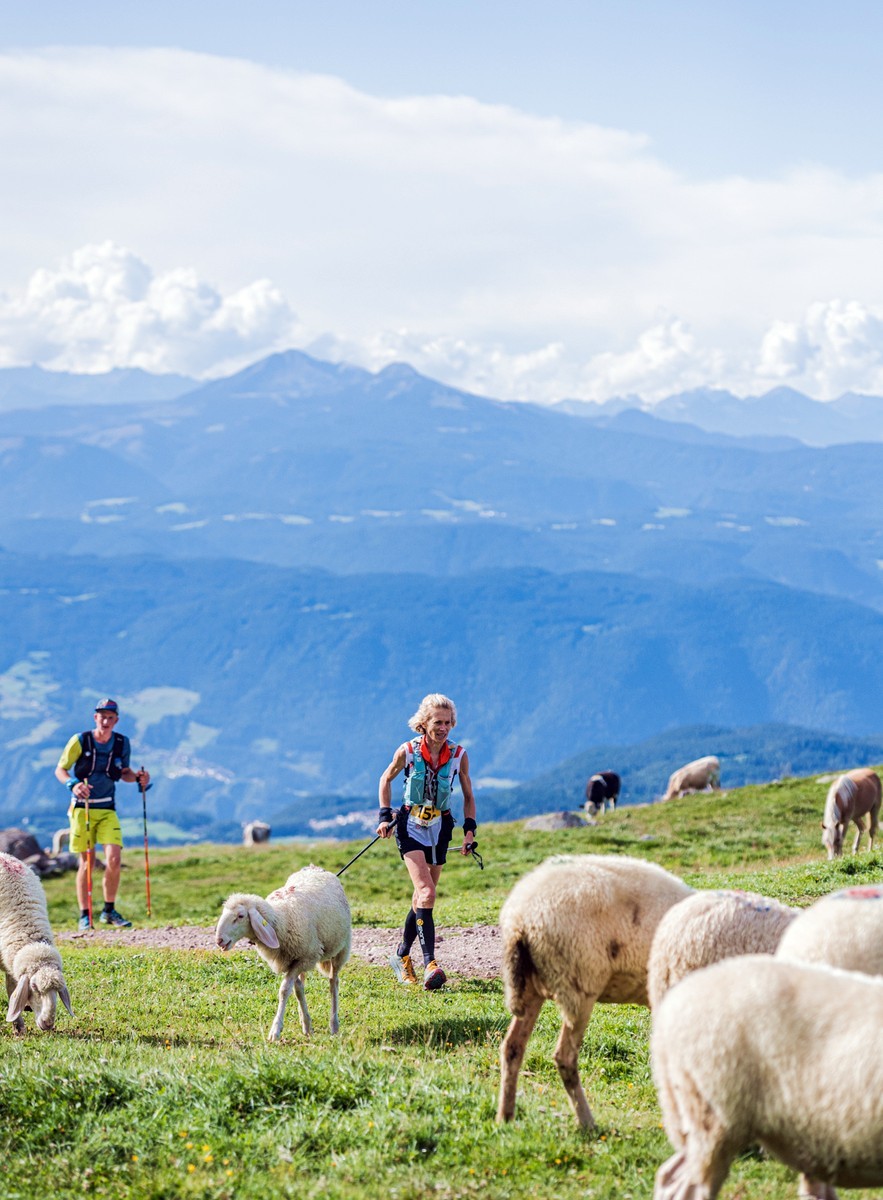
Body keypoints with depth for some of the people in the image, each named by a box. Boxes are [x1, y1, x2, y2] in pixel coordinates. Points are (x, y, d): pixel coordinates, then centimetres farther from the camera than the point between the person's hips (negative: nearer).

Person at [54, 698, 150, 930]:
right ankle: (85, 916, 9)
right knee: (87, 863, -2)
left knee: (114, 860, -9)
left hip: (108, 809, 3)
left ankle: (109, 911, 8)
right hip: (82, 808, -3)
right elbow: (60, 770, -2)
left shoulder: (122, 744, 3)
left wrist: (138, 777, -5)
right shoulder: (80, 741, -7)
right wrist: (73, 784, -22)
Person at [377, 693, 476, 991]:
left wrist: (470, 829, -3)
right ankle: (429, 964, -28)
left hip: (439, 826, 3)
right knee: (427, 893, -20)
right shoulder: (408, 751, -11)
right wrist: (385, 816, 0)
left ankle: (402, 956, 28)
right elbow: (386, 779, 7)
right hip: (411, 824, -3)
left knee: (423, 897, 9)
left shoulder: (459, 755, -6)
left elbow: (468, 796, 7)